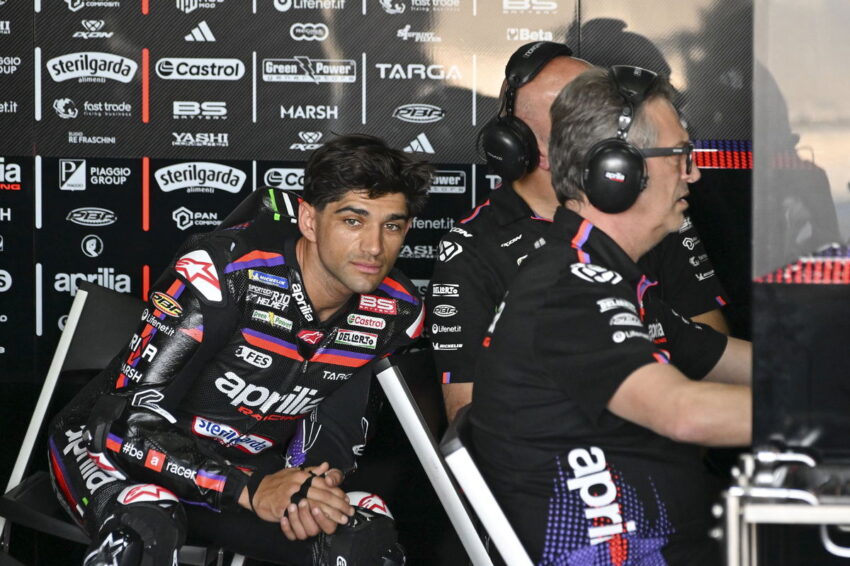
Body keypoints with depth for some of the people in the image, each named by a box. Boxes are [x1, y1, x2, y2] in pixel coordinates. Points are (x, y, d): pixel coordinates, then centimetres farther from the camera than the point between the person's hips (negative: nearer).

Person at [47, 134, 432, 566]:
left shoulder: (397, 313, -9)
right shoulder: (222, 272, -27)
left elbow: (339, 422, 3)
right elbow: (131, 423, -27)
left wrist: (320, 480, -21)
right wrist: (250, 490, -37)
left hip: (247, 464, 5)